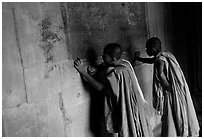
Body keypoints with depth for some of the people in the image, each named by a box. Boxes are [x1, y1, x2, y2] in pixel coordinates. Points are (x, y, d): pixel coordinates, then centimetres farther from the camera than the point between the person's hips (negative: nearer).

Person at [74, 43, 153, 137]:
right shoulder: (124, 63, -4)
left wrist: (83, 72, -26)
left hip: (127, 107, -8)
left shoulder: (117, 72, -30)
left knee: (128, 132, 12)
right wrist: (97, 69, -2)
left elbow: (99, 86, -27)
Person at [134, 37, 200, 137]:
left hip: (173, 94, -8)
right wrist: (138, 58, 33)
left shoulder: (159, 60, -20)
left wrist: (168, 88, -27)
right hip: (181, 90, 8)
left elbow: (160, 74, -40)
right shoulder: (166, 55, 6)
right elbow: (152, 61, 24)